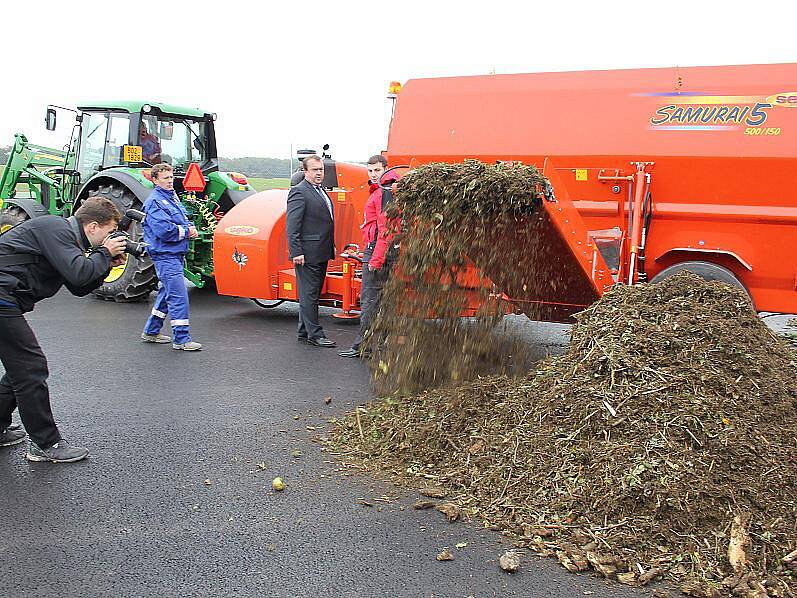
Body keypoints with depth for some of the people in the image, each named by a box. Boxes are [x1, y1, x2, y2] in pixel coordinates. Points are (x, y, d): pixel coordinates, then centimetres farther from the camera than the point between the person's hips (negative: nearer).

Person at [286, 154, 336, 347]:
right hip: (307, 254, -9)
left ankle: (304, 332, 24)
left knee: (312, 294, 15)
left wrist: (331, 246, 19)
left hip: (321, 254, 9)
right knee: (309, 295, -2)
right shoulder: (299, 192, -11)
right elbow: (292, 226, -16)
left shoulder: (322, 191, 17)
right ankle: (314, 334, 4)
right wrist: (296, 252, -21)